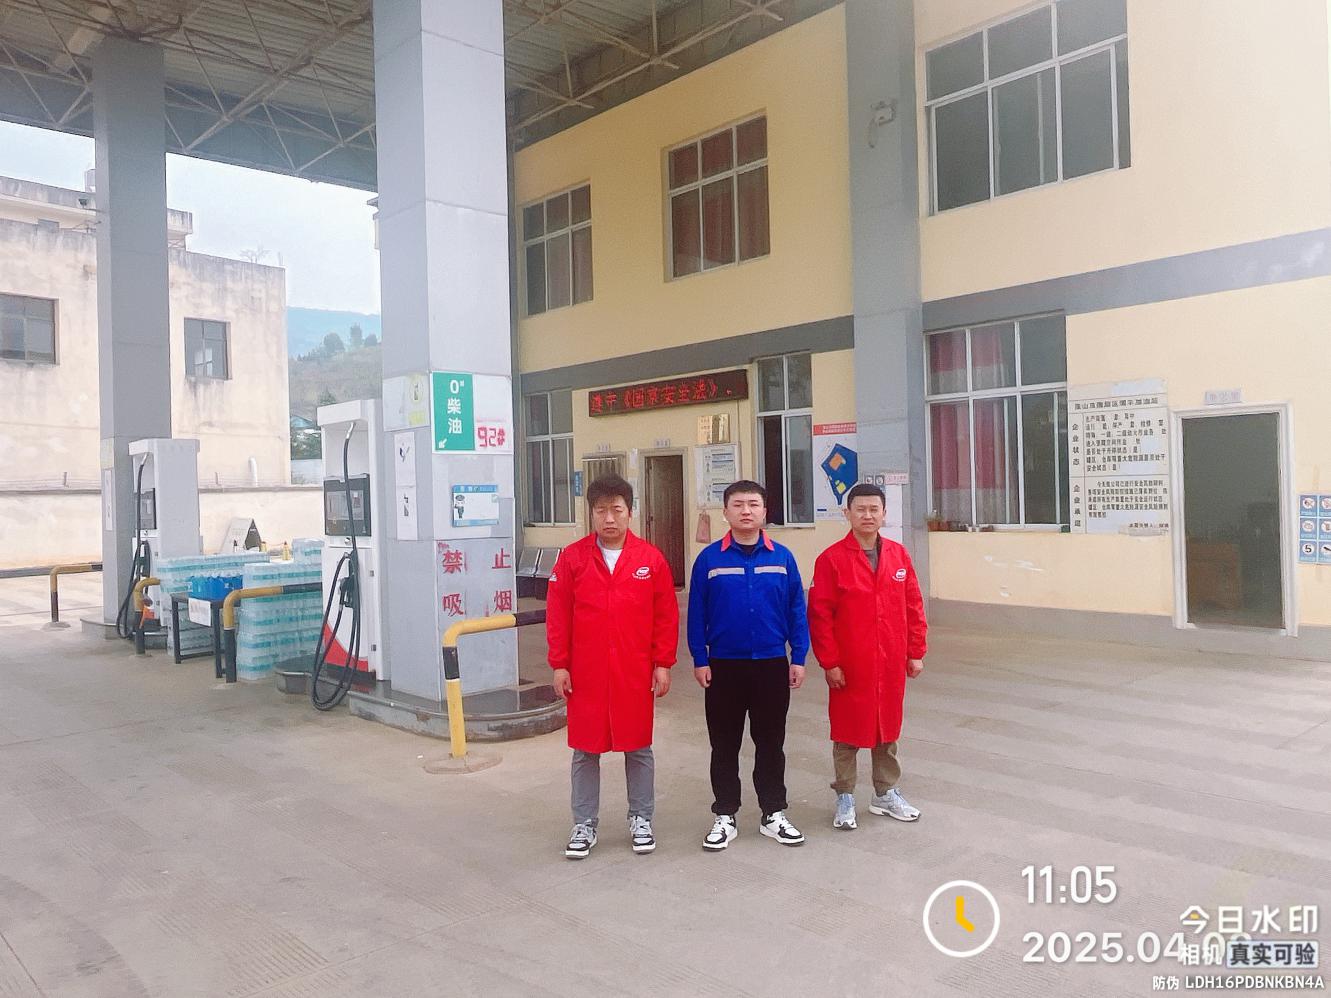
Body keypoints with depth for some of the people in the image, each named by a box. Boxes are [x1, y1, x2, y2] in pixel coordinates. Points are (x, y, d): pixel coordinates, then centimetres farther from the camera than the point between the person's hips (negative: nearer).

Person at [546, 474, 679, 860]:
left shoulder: (651, 559, -2)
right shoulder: (572, 558, -2)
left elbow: (666, 615, 1)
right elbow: (557, 615, 0)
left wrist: (663, 664, -1)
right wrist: (559, 665, -3)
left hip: (636, 672, 0)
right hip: (586, 673, 0)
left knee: (638, 747, 11)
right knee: (585, 749, 9)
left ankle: (641, 819, 27)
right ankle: (584, 824, 23)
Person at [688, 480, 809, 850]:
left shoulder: (782, 557, -2)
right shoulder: (709, 558, -5)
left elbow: (796, 610, 1)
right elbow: (697, 613, -2)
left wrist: (798, 658, -1)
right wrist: (699, 660, -4)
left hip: (772, 666, 1)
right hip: (724, 666, -1)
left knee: (771, 743, 12)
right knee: (725, 745, 10)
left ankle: (773, 814, 27)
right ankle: (725, 817, 23)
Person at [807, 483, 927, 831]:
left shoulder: (898, 555, 3)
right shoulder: (832, 559, -9)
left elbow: (913, 606, 7)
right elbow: (819, 615, -10)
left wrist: (916, 652, 6)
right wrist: (829, 662, -12)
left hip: (891, 665, 4)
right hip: (849, 667, -4)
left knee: (888, 728, 16)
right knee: (847, 731, 8)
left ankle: (885, 793, 32)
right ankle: (845, 797, 23)